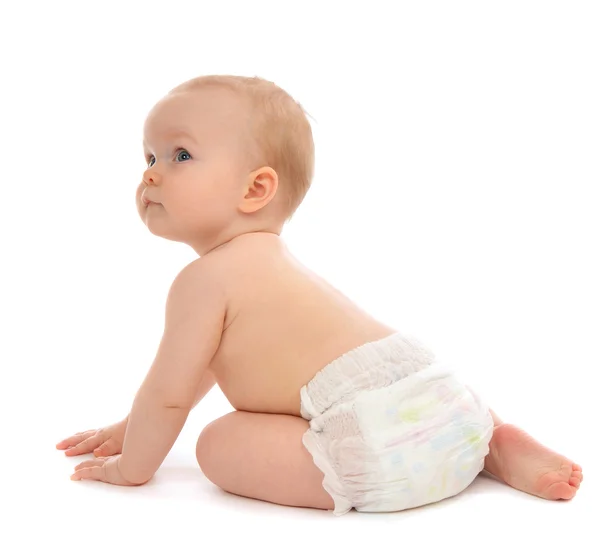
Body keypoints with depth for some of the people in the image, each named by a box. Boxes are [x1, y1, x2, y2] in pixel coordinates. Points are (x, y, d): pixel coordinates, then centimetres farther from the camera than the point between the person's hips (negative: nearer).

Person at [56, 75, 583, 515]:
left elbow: (168, 394, -1)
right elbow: (201, 363, 36)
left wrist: (131, 466, 18)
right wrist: (130, 427, 41)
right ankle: (498, 444, 14)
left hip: (377, 447, -9)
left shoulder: (205, 278, -5)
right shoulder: (268, 258, 26)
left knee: (219, 442, -2)